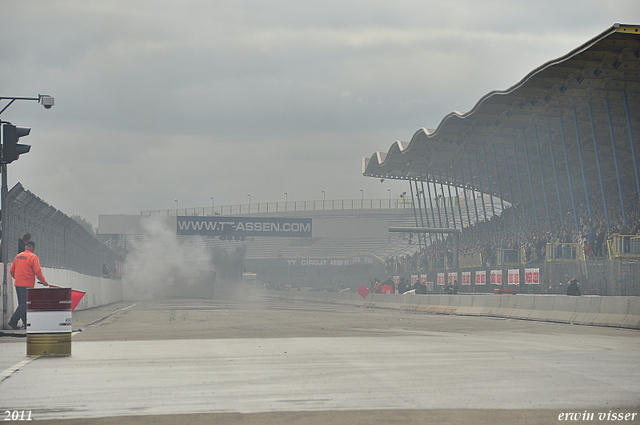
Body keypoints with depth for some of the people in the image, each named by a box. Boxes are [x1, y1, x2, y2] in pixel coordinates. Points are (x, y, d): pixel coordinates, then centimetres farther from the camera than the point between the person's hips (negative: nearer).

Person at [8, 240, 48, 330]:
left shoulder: (18, 256, 10)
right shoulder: (33, 257, -9)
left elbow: (12, 271, 14)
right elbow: (38, 272, -14)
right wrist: (44, 281, -2)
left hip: (18, 284, 7)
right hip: (27, 285, -7)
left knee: (22, 304, 14)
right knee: (24, 304, -6)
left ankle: (26, 323, 16)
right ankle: (13, 321, -16)